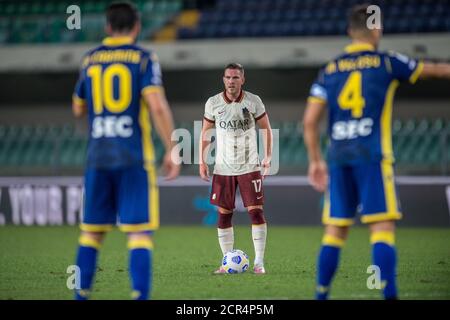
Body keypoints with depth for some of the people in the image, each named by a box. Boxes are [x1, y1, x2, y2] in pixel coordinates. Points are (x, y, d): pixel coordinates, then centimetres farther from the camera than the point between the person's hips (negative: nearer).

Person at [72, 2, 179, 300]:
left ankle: (82, 294, 14)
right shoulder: (144, 59, -2)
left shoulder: (90, 60, 10)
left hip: (98, 158, 4)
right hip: (135, 158, -4)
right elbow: (158, 106, -14)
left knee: (92, 231, 14)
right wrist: (172, 150, -11)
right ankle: (140, 295, -16)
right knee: (140, 233, -5)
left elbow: (78, 109, 22)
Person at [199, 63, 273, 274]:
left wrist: (268, 156, -5)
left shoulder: (253, 102, -5)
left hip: (249, 167, -2)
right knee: (224, 214, 3)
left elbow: (266, 128, 5)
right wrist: (202, 161, 0)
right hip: (223, 168, 2)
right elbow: (205, 133, 7)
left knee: (256, 211, -9)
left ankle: (259, 262, -3)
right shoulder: (213, 103, -2)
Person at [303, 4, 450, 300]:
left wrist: (316, 161, 18)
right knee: (383, 228, -8)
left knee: (335, 230, 10)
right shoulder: (386, 62, 3)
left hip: (339, 156, 4)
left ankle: (321, 295, 12)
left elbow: (310, 121, 9)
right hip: (372, 156, -4)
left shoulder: (330, 70, 12)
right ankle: (389, 293, -18)